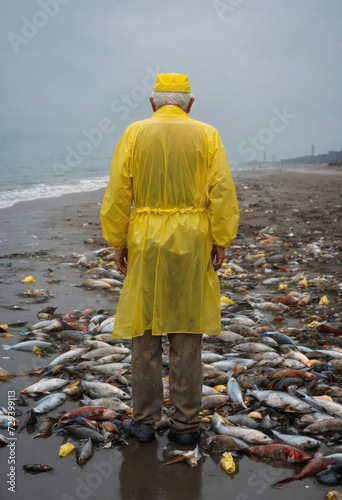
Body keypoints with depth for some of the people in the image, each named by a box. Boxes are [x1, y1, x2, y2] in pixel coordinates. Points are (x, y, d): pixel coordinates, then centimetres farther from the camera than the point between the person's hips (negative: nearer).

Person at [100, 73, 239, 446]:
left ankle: (144, 421, 16)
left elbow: (118, 194, -2)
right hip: (192, 243, 0)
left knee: (144, 331, 9)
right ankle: (186, 425, 13)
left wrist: (117, 242, 4)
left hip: (146, 241, 0)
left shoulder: (134, 133, 1)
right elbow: (221, 192, -6)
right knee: (186, 332, 7)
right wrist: (221, 242, -1)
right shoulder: (206, 135, 1)